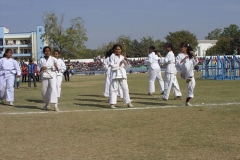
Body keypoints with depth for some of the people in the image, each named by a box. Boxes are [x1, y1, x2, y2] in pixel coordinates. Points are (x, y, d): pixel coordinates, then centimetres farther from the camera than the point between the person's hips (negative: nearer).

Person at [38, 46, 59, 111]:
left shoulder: (53, 59, 3)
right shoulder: (41, 60, 10)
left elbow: (57, 69, 0)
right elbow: (38, 68, 13)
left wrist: (56, 67, -23)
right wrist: (41, 69, -9)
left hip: (52, 75, -3)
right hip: (44, 76, 3)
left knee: (53, 88, -21)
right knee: (44, 91, 6)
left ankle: (55, 105, -25)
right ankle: (47, 104, 28)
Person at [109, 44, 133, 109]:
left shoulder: (122, 57, 12)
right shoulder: (112, 57, 0)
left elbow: (127, 66, 10)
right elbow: (112, 65, -10)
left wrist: (126, 61, -8)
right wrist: (119, 64, -16)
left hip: (122, 74, 4)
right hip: (115, 74, -4)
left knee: (125, 88, 3)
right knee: (114, 88, -4)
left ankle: (128, 103, 10)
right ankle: (112, 103, 2)